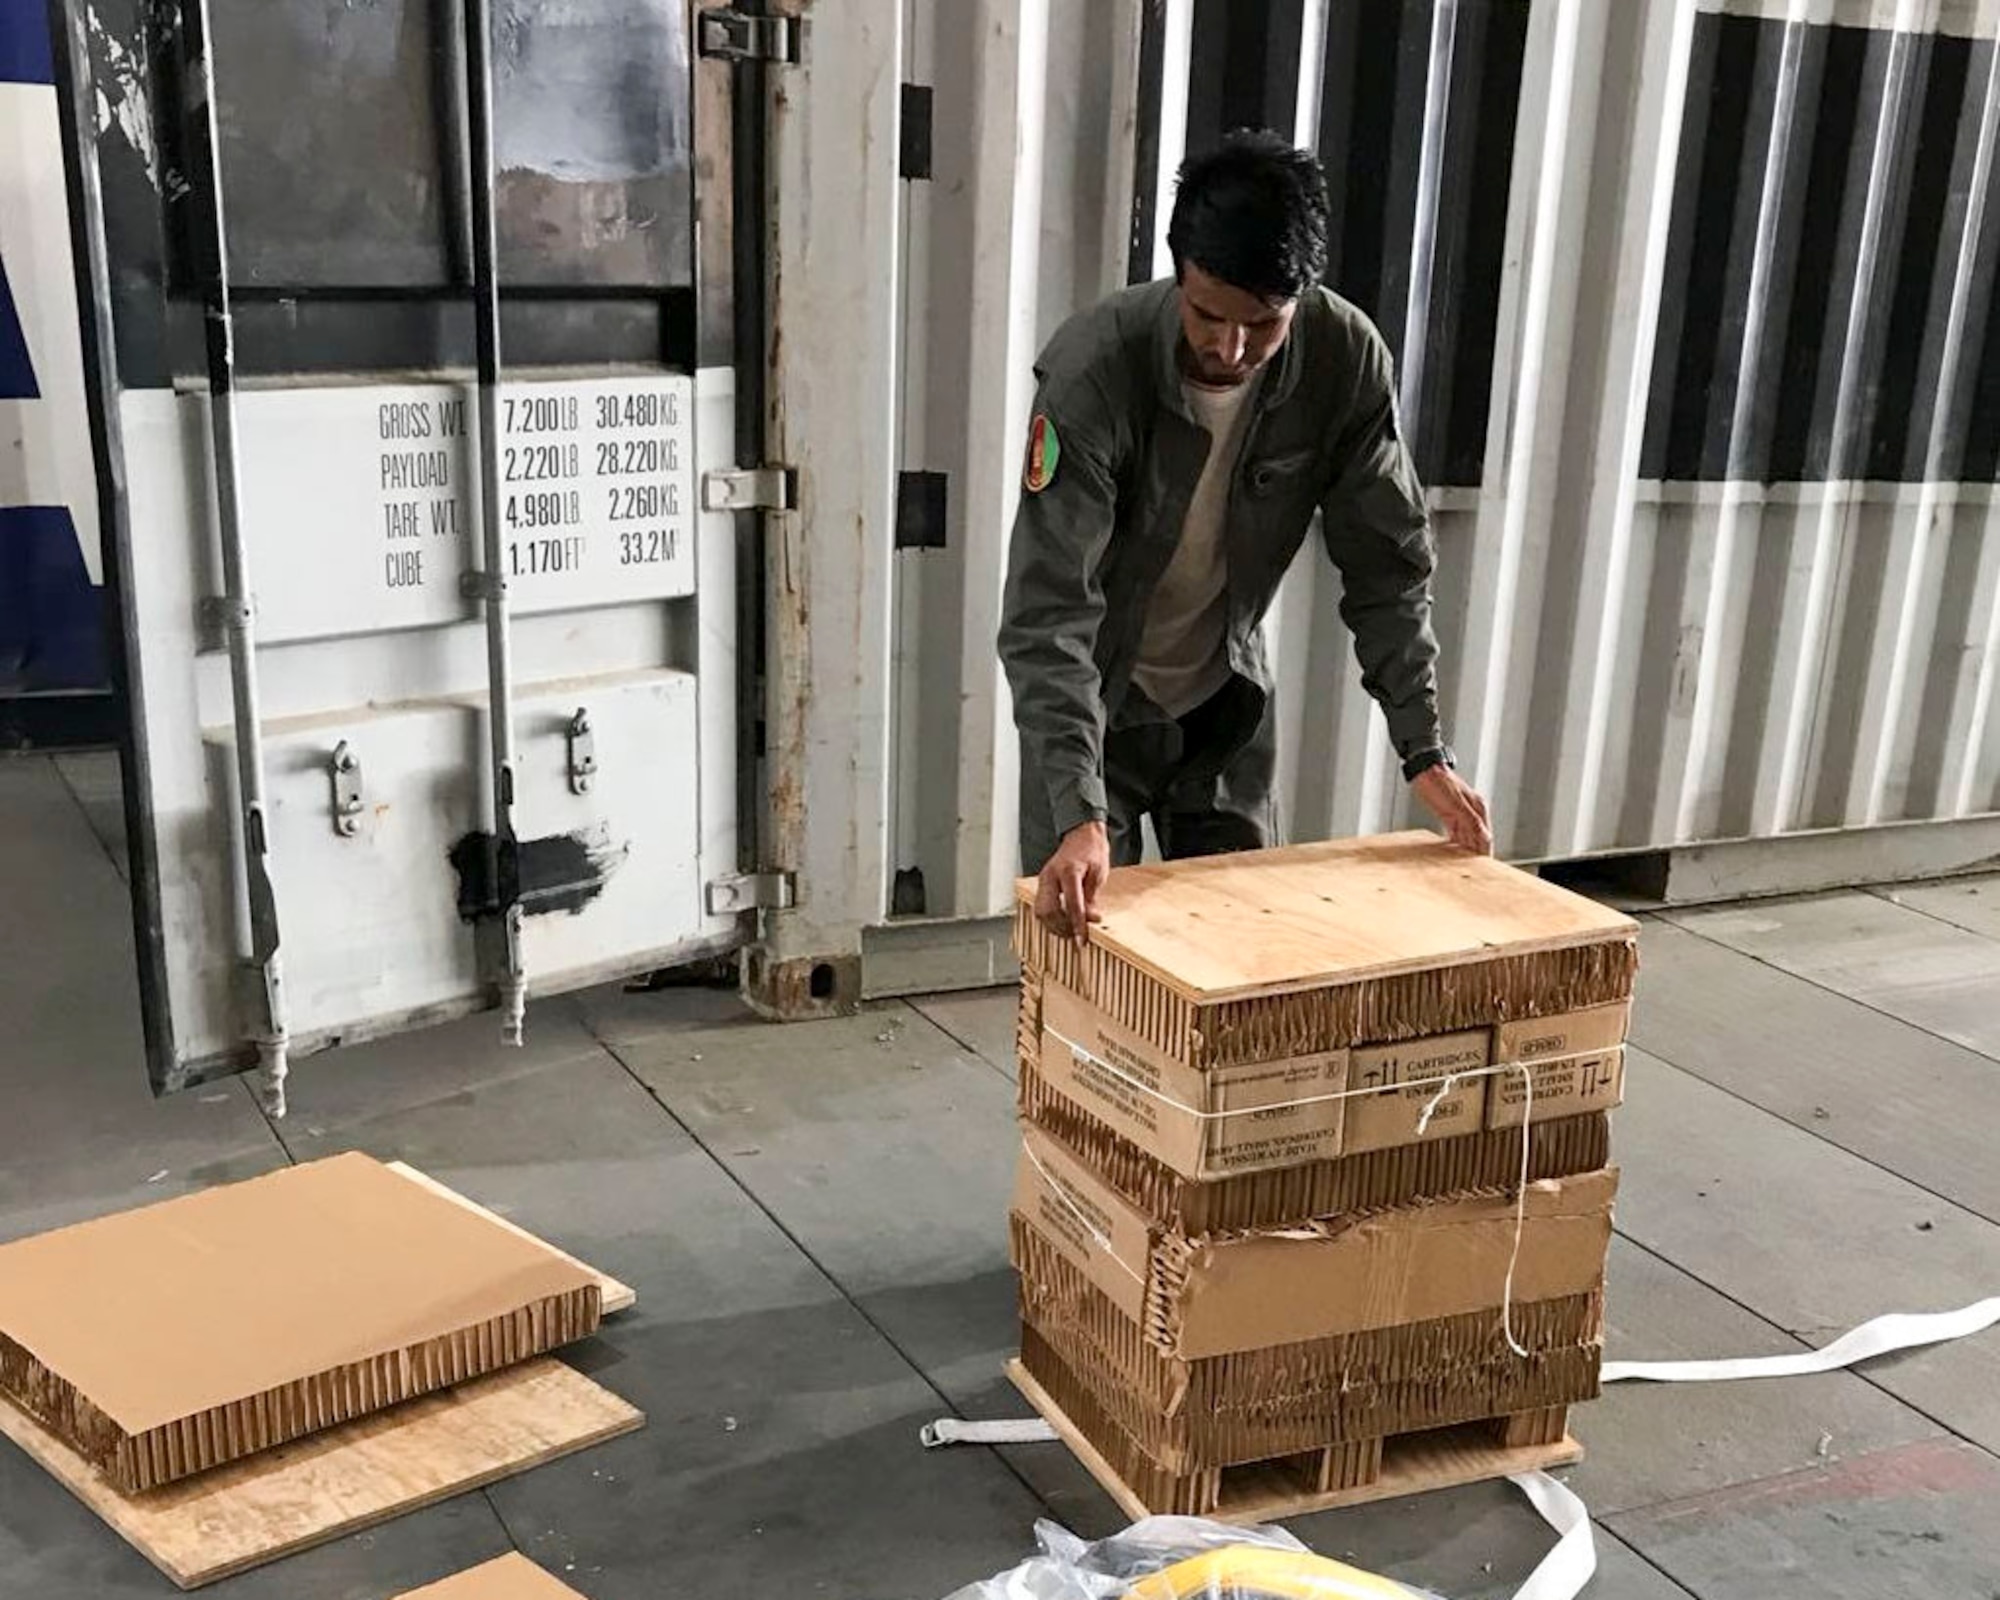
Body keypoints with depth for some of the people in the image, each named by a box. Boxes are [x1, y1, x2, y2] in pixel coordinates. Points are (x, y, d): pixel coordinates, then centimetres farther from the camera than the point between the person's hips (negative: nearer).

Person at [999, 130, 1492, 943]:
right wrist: (1078, 811, -44)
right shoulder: (1093, 369, -31)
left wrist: (1424, 749, -14)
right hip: (1095, 696, -3)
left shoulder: (1347, 360, -20)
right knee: (1082, 942, 0)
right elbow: (1048, 610, -34)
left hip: (1226, 697, 4)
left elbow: (1387, 567, -9)